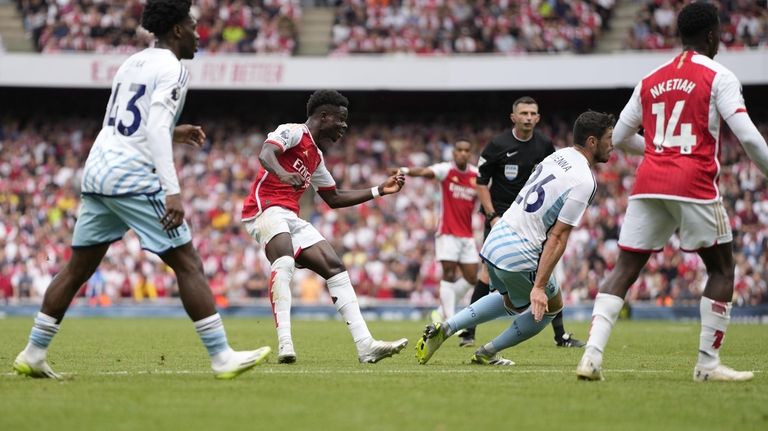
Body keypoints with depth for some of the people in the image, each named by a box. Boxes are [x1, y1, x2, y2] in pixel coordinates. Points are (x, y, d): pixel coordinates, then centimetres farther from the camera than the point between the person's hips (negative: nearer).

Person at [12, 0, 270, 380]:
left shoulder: (132, 63, 19)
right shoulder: (171, 69, -6)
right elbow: (156, 129, -18)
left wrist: (173, 134, 26)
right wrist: (172, 191, -22)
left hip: (96, 171, 8)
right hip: (132, 177, -8)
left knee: (78, 266, 14)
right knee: (188, 264, -4)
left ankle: (33, 354, 15)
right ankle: (222, 357, -5)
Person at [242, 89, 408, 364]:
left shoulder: (316, 157, 25)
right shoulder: (293, 132, -1)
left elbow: (334, 199, 34)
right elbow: (266, 153, -22)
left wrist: (380, 191, 32)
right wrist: (282, 174, -44)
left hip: (291, 218, 10)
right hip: (266, 208, -10)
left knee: (335, 268, 4)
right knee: (285, 261, -34)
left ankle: (365, 345, 1)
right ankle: (284, 343, -43)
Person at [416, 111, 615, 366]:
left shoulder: (558, 156, 8)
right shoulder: (584, 182, -16)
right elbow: (557, 238, -19)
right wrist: (539, 286, -19)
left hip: (494, 240, 8)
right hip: (519, 256, -8)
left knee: (511, 302, 31)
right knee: (551, 306, 19)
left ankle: (444, 329, 17)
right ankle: (487, 354, 21)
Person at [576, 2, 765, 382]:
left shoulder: (651, 80, 16)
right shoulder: (718, 77, 0)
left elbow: (619, 135, 21)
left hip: (648, 183, 5)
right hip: (694, 186, -4)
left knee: (624, 269, 5)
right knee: (721, 268, 11)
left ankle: (592, 354, -11)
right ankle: (708, 363, 8)